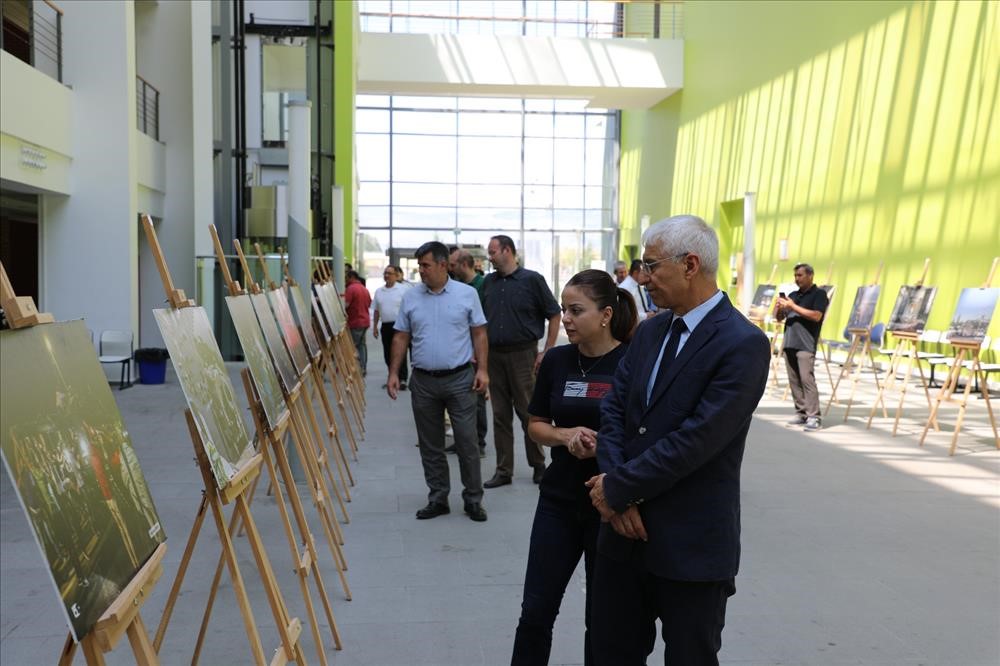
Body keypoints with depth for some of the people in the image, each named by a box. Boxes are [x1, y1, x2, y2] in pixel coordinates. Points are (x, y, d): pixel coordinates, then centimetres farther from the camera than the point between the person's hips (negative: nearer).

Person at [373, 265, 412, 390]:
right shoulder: (379, 291, 12)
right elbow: (376, 310, 18)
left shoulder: (403, 289, -5)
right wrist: (375, 326, 15)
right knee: (388, 354, 10)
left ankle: (402, 379, -2)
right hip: (385, 326, 6)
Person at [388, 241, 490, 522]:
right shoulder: (411, 297, 4)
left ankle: (473, 499, 15)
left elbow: (479, 333, 0)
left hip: (460, 378, -2)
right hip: (423, 381, 3)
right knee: (430, 446, 10)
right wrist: (393, 373, 1)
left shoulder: (467, 294, -2)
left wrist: (482, 369, -7)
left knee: (467, 442, 2)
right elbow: (401, 337, 7)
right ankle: (437, 498, 23)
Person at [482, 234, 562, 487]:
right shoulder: (488, 282, 10)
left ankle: (538, 465, 19)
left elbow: (554, 315, -3)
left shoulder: (532, 280, -5)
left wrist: (547, 352, -8)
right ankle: (503, 470, 16)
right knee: (500, 415, 8)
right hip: (494, 355, 5)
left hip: (522, 354, -4)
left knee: (528, 412, 2)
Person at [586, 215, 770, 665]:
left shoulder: (743, 344, -17)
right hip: (627, 528, 7)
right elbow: (613, 409, 3)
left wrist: (618, 488, -14)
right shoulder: (650, 330, 7)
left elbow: (695, 441, -22)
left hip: (691, 542, -6)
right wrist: (616, 490, -11)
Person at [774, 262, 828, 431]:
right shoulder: (793, 294, 19)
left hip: (805, 345, -7)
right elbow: (779, 318, 21)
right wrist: (779, 307, -1)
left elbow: (816, 316, -14)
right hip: (789, 343, 7)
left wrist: (793, 306, -15)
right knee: (794, 381, 7)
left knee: (807, 379, -11)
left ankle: (813, 417, -9)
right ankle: (801, 413, 13)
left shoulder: (819, 294, 0)